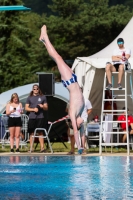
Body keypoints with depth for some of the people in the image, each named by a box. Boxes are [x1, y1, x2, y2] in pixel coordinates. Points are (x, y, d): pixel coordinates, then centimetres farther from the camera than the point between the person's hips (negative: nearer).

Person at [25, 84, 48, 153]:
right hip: (32, 117, 0)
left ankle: (42, 147, -4)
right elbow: (26, 108, 5)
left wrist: (43, 106, -11)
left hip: (40, 117, 0)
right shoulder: (29, 98, 9)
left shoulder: (43, 97, 10)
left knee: (40, 132, -2)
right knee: (32, 133, 0)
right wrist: (33, 109, -11)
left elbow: (46, 108, 11)